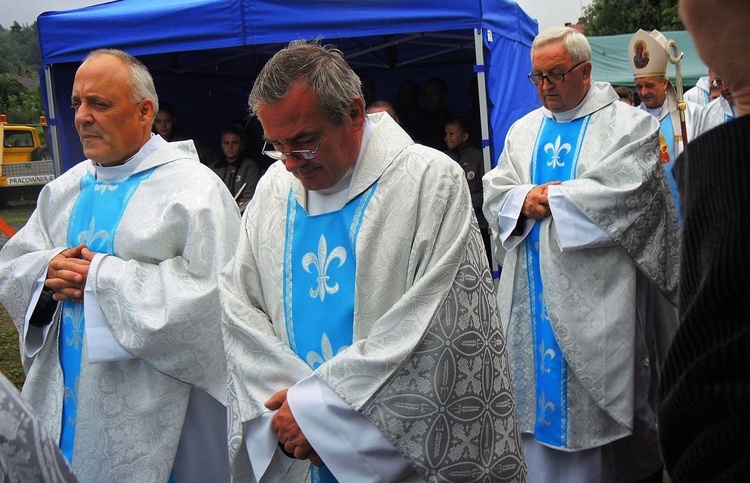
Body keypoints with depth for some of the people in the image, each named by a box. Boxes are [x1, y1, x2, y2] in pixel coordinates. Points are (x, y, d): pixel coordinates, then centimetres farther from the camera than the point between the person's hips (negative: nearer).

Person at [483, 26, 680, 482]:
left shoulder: (628, 125, -1)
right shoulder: (524, 130, 14)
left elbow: (626, 194, -15)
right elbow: (494, 192, 8)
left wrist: (550, 197, -12)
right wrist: (525, 200, -14)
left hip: (594, 290, -4)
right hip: (534, 291, 5)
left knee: (595, 394, 2)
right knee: (537, 385, 9)